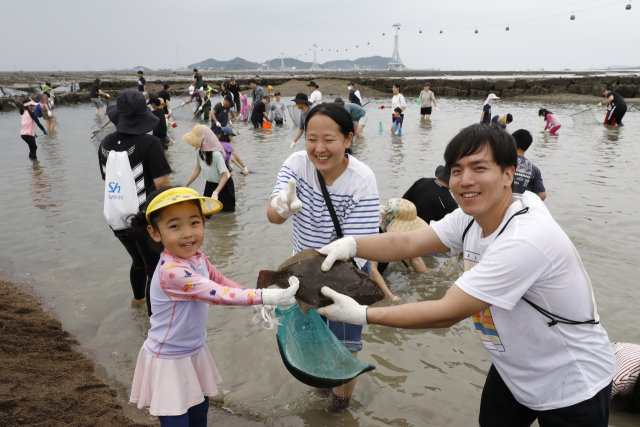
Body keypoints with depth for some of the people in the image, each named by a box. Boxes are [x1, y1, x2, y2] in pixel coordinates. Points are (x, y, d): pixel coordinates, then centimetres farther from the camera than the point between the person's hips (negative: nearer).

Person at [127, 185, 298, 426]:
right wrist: (269, 297, -37)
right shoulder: (171, 271, -34)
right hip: (169, 360, -8)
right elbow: (218, 295, -35)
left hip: (194, 351, 8)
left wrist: (258, 302, -3)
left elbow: (220, 281, 7)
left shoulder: (195, 256, -6)